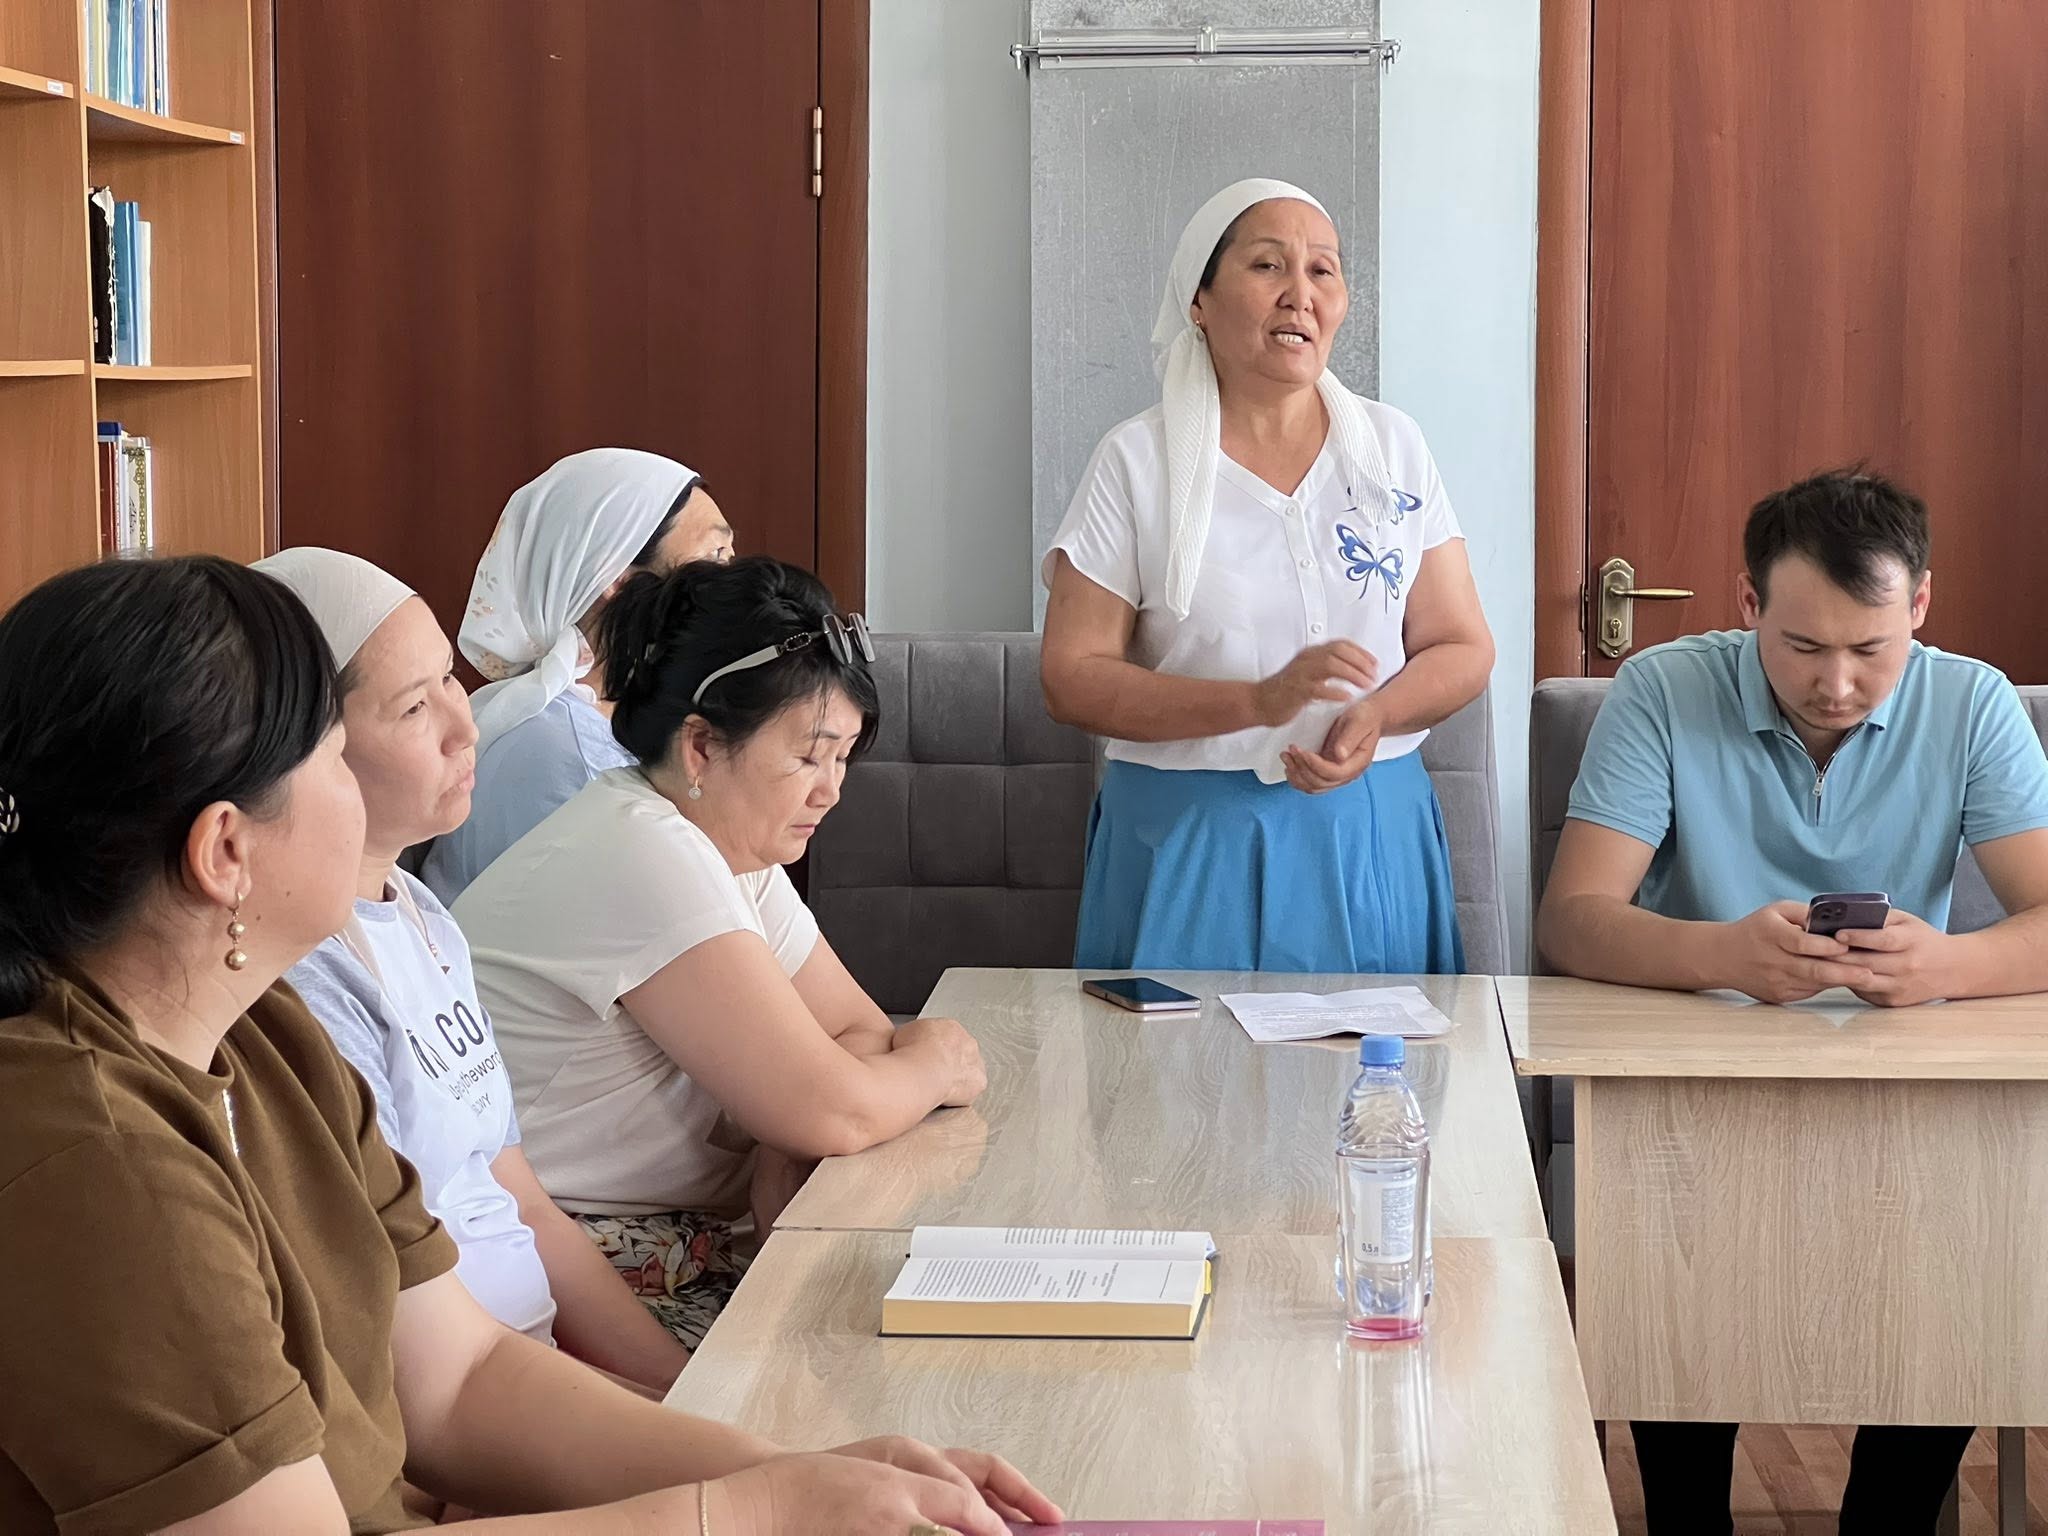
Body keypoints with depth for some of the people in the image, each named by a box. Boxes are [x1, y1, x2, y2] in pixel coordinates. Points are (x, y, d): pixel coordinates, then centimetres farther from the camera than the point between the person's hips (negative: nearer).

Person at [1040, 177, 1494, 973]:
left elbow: (1463, 649, 7)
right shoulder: (1137, 462, -1)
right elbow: (1072, 678, -7)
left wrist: (1376, 715, -15)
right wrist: (1258, 702, -20)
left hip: (1370, 838, 2)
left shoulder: (1393, 448, 8)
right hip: (1188, 843, -2)